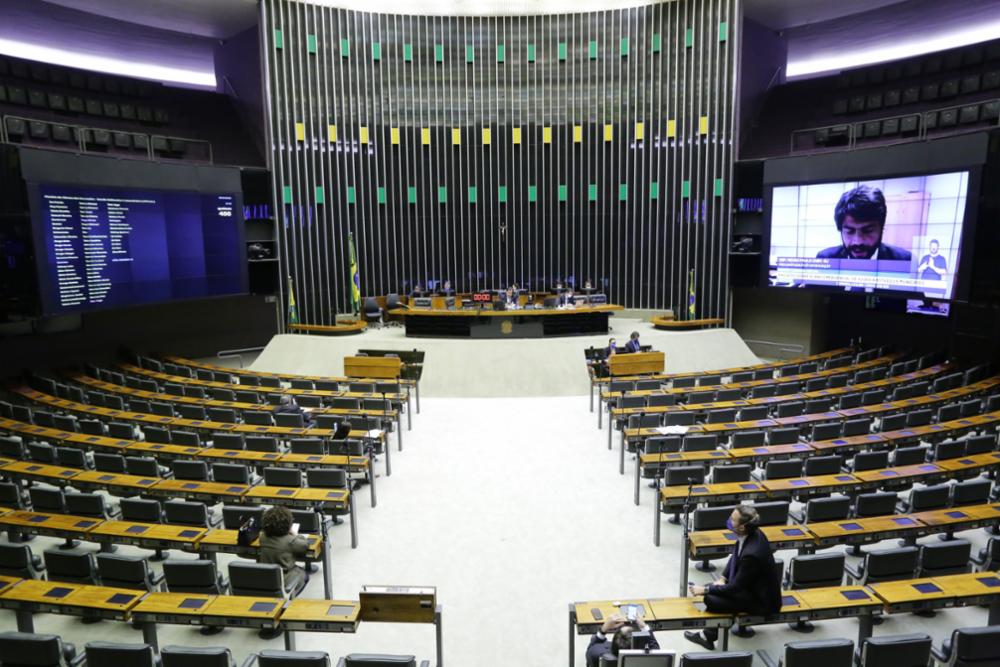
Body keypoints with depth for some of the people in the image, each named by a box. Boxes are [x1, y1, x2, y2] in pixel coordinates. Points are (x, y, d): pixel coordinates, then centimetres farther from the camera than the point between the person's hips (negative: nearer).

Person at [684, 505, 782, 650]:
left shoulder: (752, 553, -35)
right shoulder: (752, 534, -10)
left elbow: (735, 587, -23)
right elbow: (735, 557, 10)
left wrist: (704, 590, -15)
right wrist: (722, 578, 0)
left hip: (761, 600, -9)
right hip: (750, 584, 9)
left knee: (711, 599, -15)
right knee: (712, 590, 6)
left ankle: (708, 636, 12)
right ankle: (708, 634, 16)